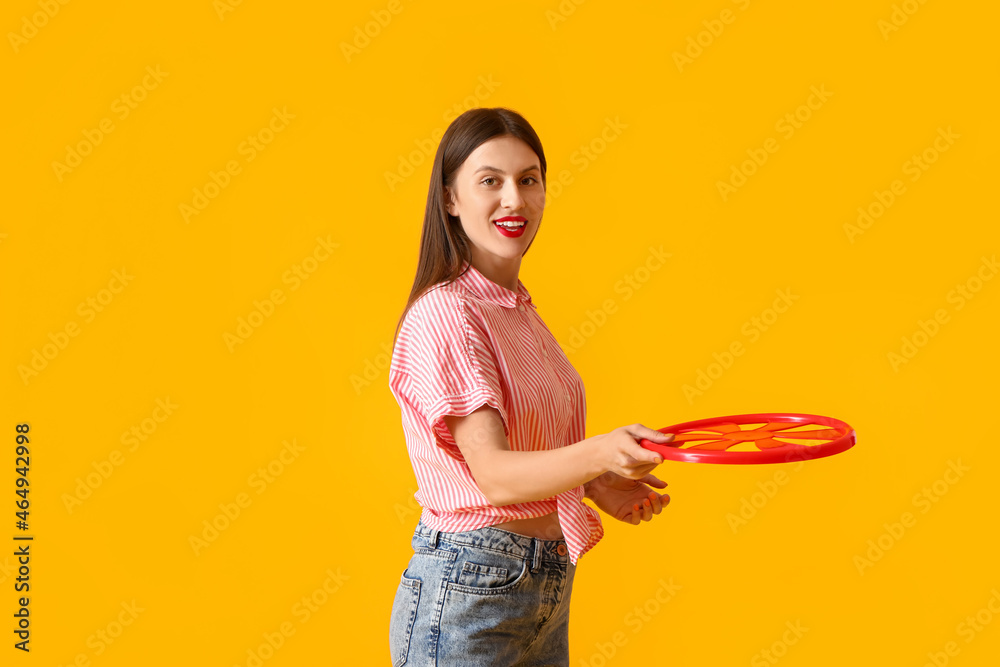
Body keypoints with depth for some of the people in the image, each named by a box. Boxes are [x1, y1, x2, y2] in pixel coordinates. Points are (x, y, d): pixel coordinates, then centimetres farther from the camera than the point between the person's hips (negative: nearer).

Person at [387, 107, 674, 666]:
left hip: (549, 588, 8)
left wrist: (597, 485, 5)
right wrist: (600, 452, -43)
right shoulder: (443, 314, -17)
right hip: (467, 596, -8)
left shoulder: (519, 307, 9)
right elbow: (494, 473, -27)